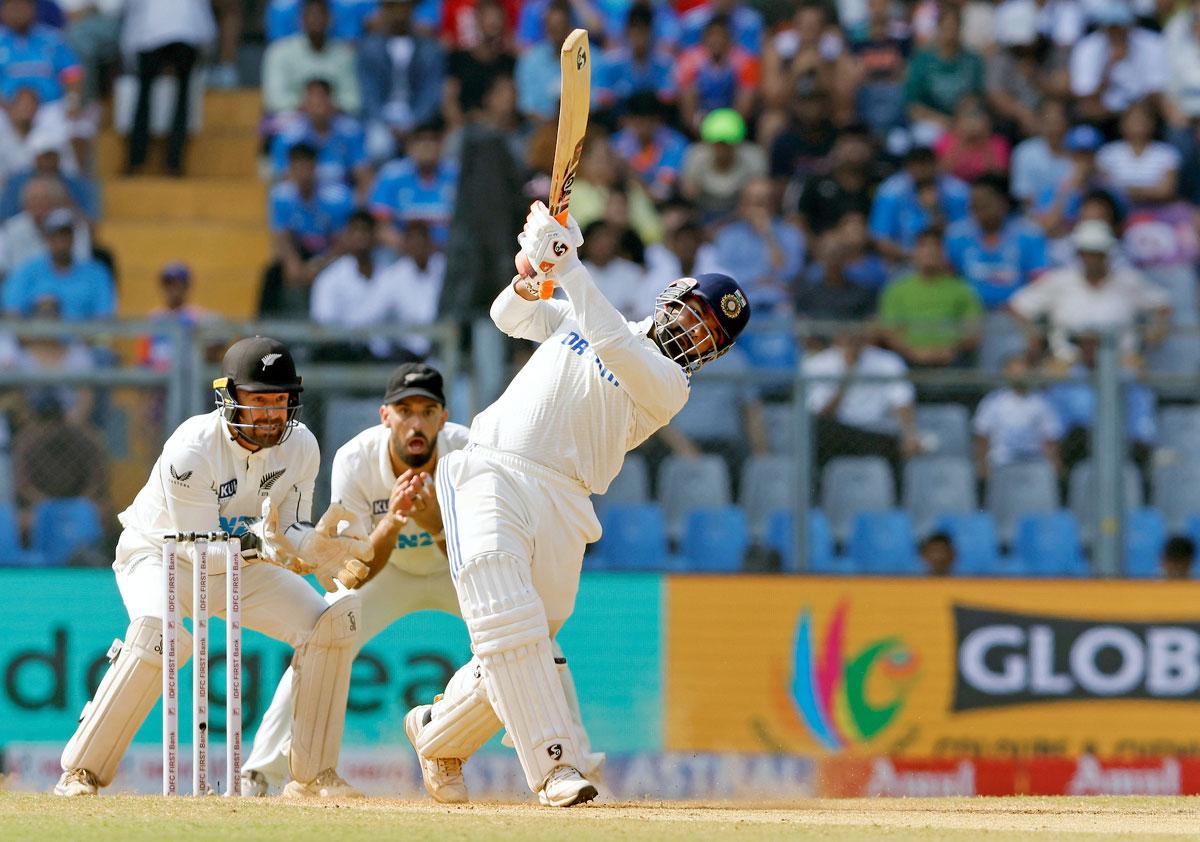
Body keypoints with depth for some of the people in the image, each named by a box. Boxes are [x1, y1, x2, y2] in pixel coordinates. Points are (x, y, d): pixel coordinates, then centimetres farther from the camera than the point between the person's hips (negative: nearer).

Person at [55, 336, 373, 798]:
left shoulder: (300, 446, -14)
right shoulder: (191, 451, -31)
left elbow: (291, 531, -7)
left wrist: (319, 545, -30)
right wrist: (263, 541, -45)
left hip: (240, 567, 6)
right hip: (161, 556, -6)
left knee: (333, 621, -10)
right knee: (159, 634, -36)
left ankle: (313, 776, 0)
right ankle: (81, 773, -26)